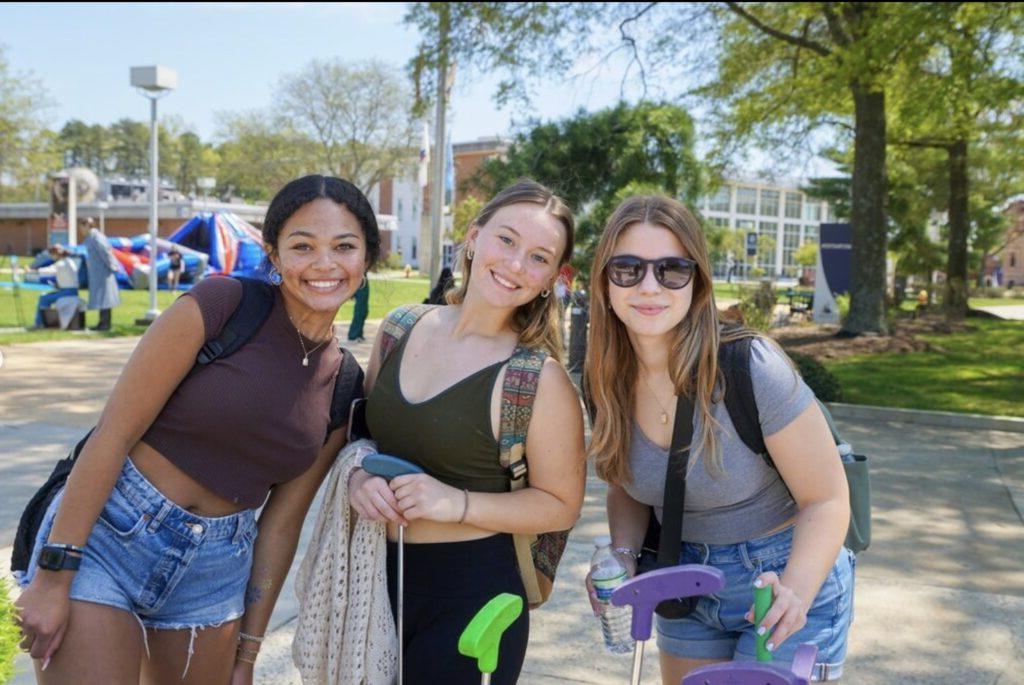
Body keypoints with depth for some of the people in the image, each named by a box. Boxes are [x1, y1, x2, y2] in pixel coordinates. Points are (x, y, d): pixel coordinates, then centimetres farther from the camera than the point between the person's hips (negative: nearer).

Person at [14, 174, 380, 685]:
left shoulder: (343, 387, 2)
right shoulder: (223, 304, -13)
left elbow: (281, 523, 6)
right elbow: (114, 433, -13)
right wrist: (53, 575, -15)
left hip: (214, 571, 5)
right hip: (108, 534, -4)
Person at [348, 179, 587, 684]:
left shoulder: (541, 379, -15)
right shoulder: (400, 330, 0)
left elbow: (561, 505, -9)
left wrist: (458, 503, -21)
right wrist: (359, 474, -9)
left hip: (470, 597, -5)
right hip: (379, 577, 5)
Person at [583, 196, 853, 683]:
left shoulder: (750, 367, -25)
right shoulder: (607, 381, -10)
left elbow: (826, 500, -18)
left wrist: (794, 593, -33)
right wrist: (622, 556, -12)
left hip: (789, 577, -5)